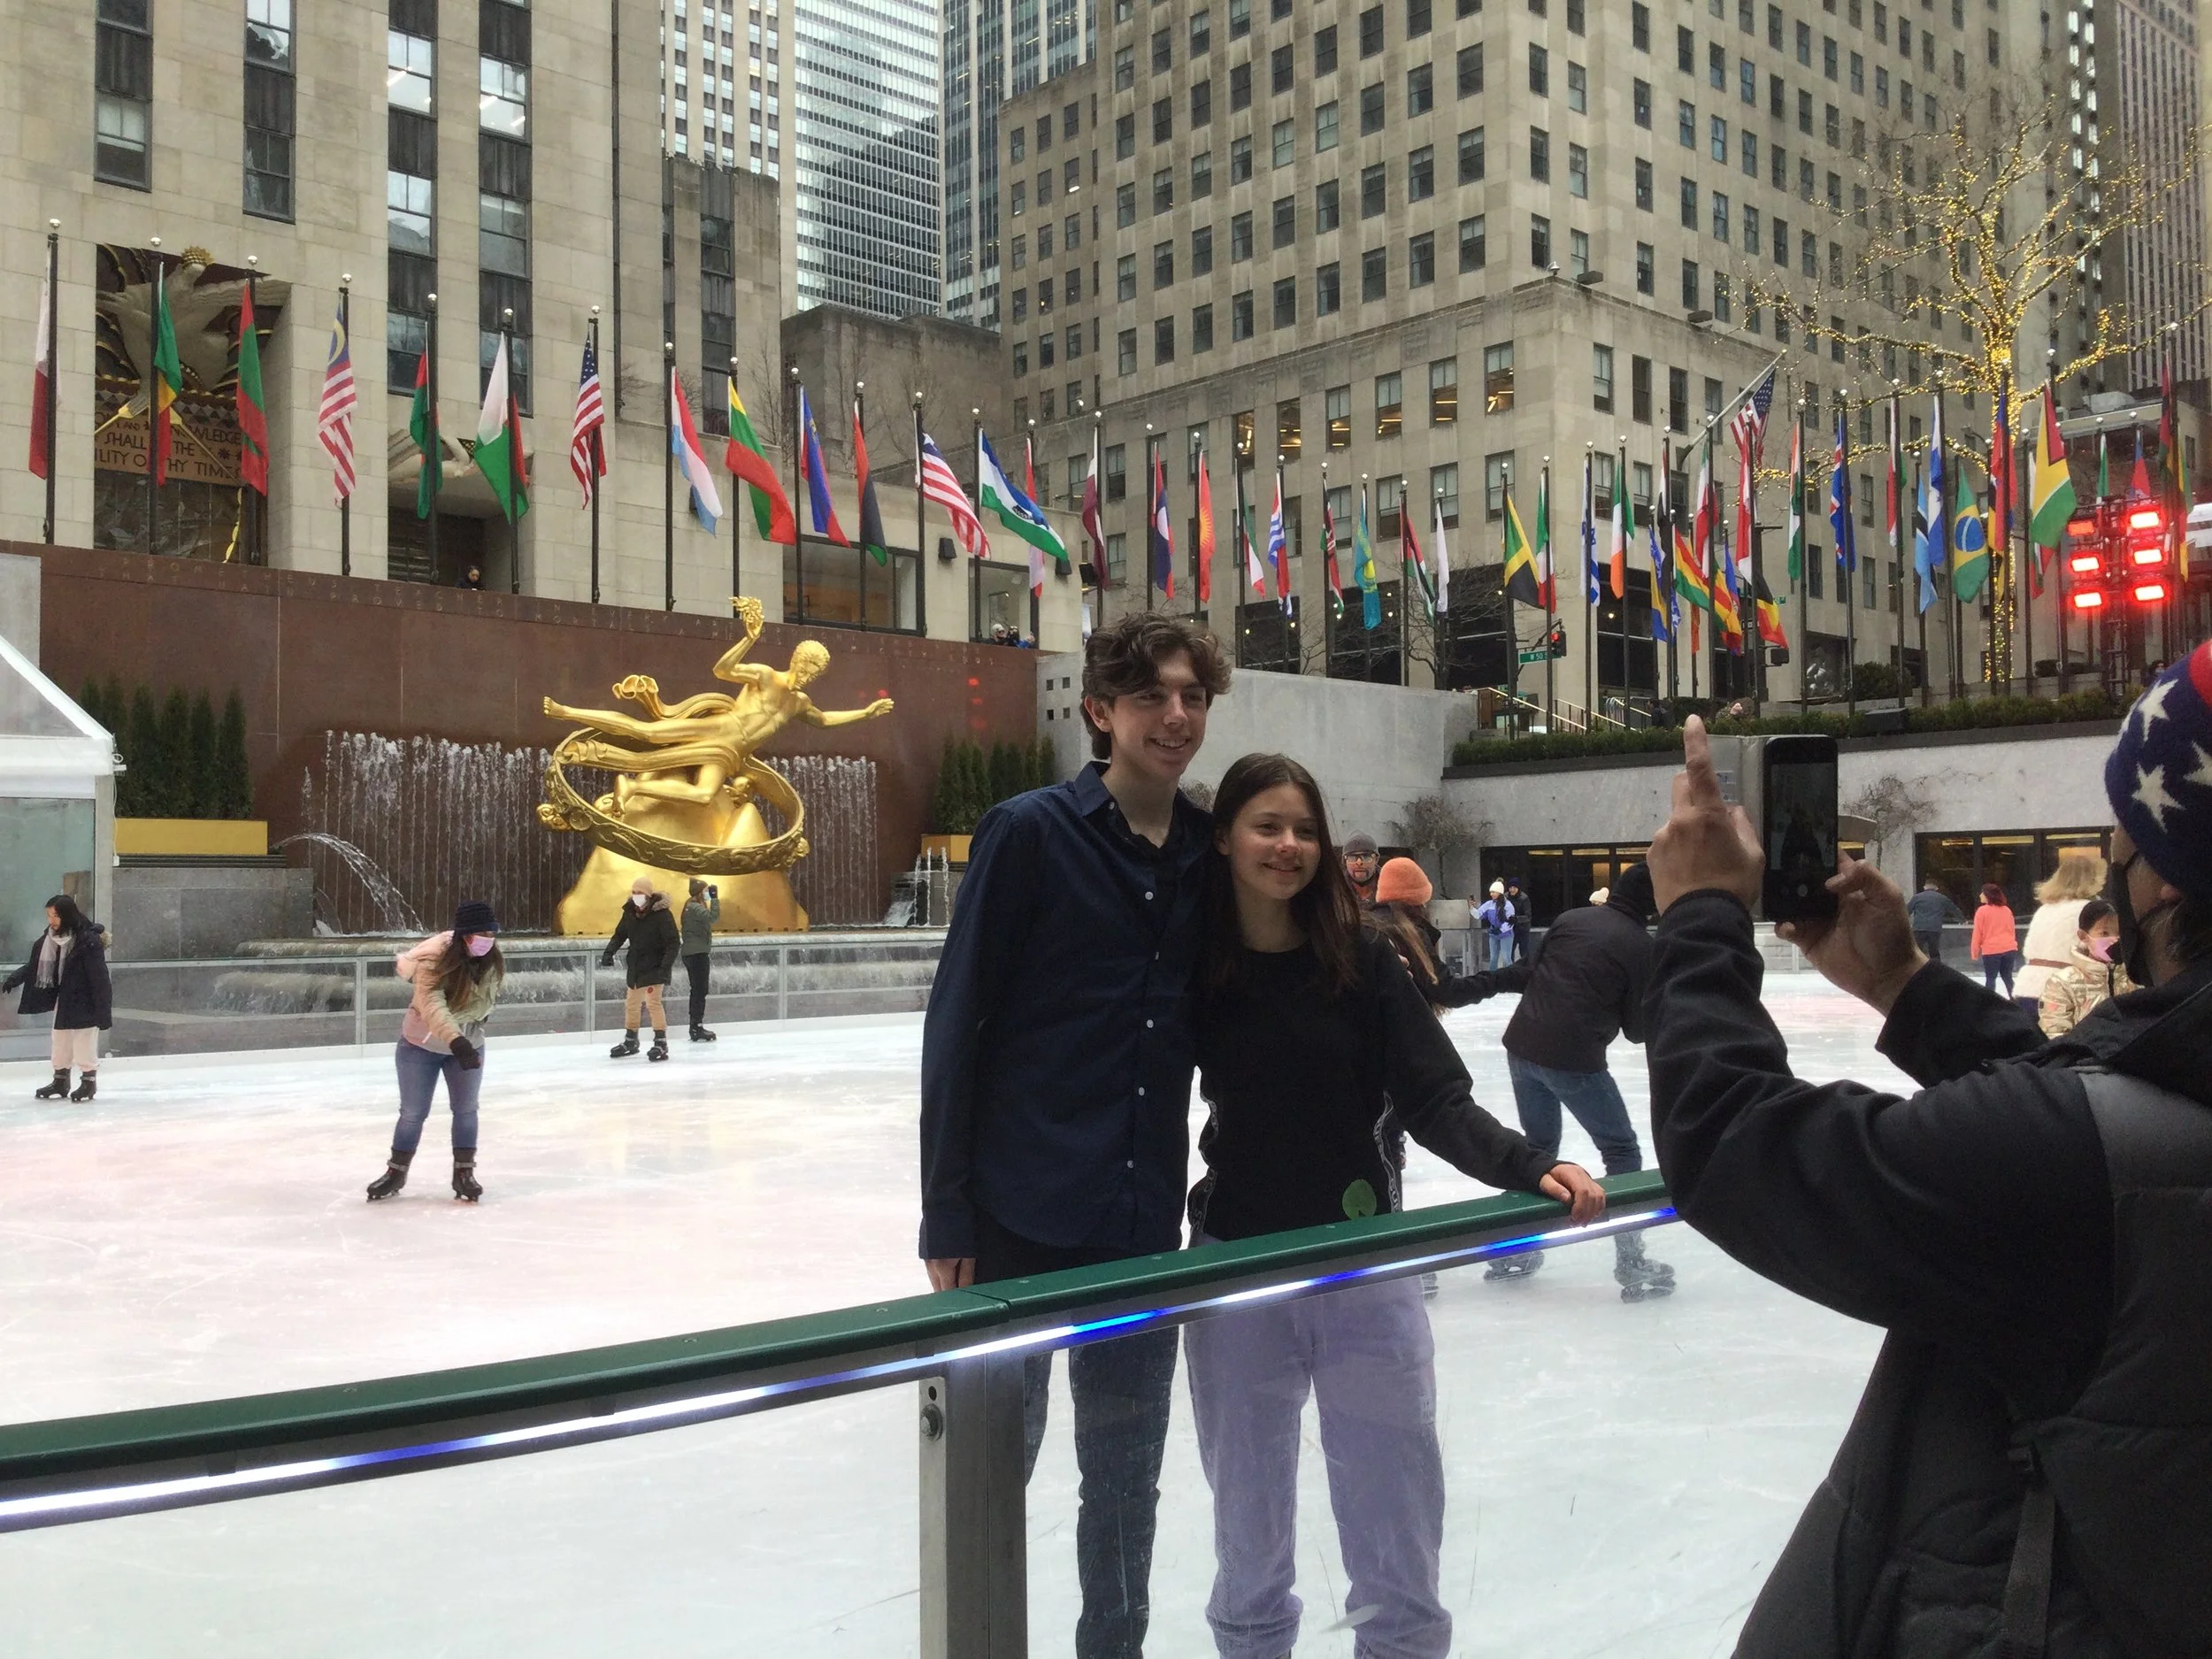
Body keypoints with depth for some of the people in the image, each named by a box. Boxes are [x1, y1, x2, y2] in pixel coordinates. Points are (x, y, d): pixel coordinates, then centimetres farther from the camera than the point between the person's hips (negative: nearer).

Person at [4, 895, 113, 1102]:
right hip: (63, 1000, 7)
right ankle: (60, 1081, 30)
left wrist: (102, 1010, -22)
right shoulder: (50, 938, 0)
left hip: (84, 1002, -7)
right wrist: (13, 979, -6)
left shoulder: (89, 941, -23)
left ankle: (89, 1081, 18)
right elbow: (34, 965, 9)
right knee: (60, 1042, 16)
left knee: (85, 1044, 3)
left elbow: (99, 977, -22)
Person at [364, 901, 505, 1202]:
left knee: (466, 1110, 7)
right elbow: (432, 1005, -46)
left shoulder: (493, 961, -15)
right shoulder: (433, 959, -32)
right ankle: (396, 1171, 24)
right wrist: (456, 1041, -57)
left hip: (467, 1044, 4)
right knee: (413, 1112, 5)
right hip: (421, 1044, -4)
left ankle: (464, 1172, 20)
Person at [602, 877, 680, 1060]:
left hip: (655, 967, -7)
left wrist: (666, 966, -26)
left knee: (653, 1002, -17)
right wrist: (609, 952, -2)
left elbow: (674, 942, -18)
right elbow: (620, 934, 13)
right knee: (631, 1003, 17)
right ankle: (630, 1041, 34)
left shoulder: (662, 914, -17)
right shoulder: (630, 912, 2)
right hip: (636, 967, 7)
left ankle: (661, 1043, -11)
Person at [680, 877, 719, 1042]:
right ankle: (697, 1027, -9)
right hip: (697, 954, -11)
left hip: (694, 953, 11)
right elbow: (713, 917, -30)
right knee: (700, 990, -9)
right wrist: (715, 898, -24)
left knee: (697, 990, 13)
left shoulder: (693, 907, 18)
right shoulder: (695, 908, -14)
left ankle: (696, 1027, 16)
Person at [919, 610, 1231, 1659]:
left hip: (1146, 1223, 4)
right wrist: (946, 1215, -11)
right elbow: (955, 1025, -10)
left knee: (1127, 1470, 16)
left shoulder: (1210, 854, 4)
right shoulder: (1029, 833, -9)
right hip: (1020, 1216, -4)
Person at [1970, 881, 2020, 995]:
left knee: (1990, 979, 0)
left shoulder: (1982, 910, -7)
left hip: (1991, 950, -5)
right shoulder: (2007, 910, 10)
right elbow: (2012, 930, 18)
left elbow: (1977, 933, -6)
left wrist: (1974, 952, 2)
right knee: (2007, 977, 12)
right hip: (2009, 949, 5)